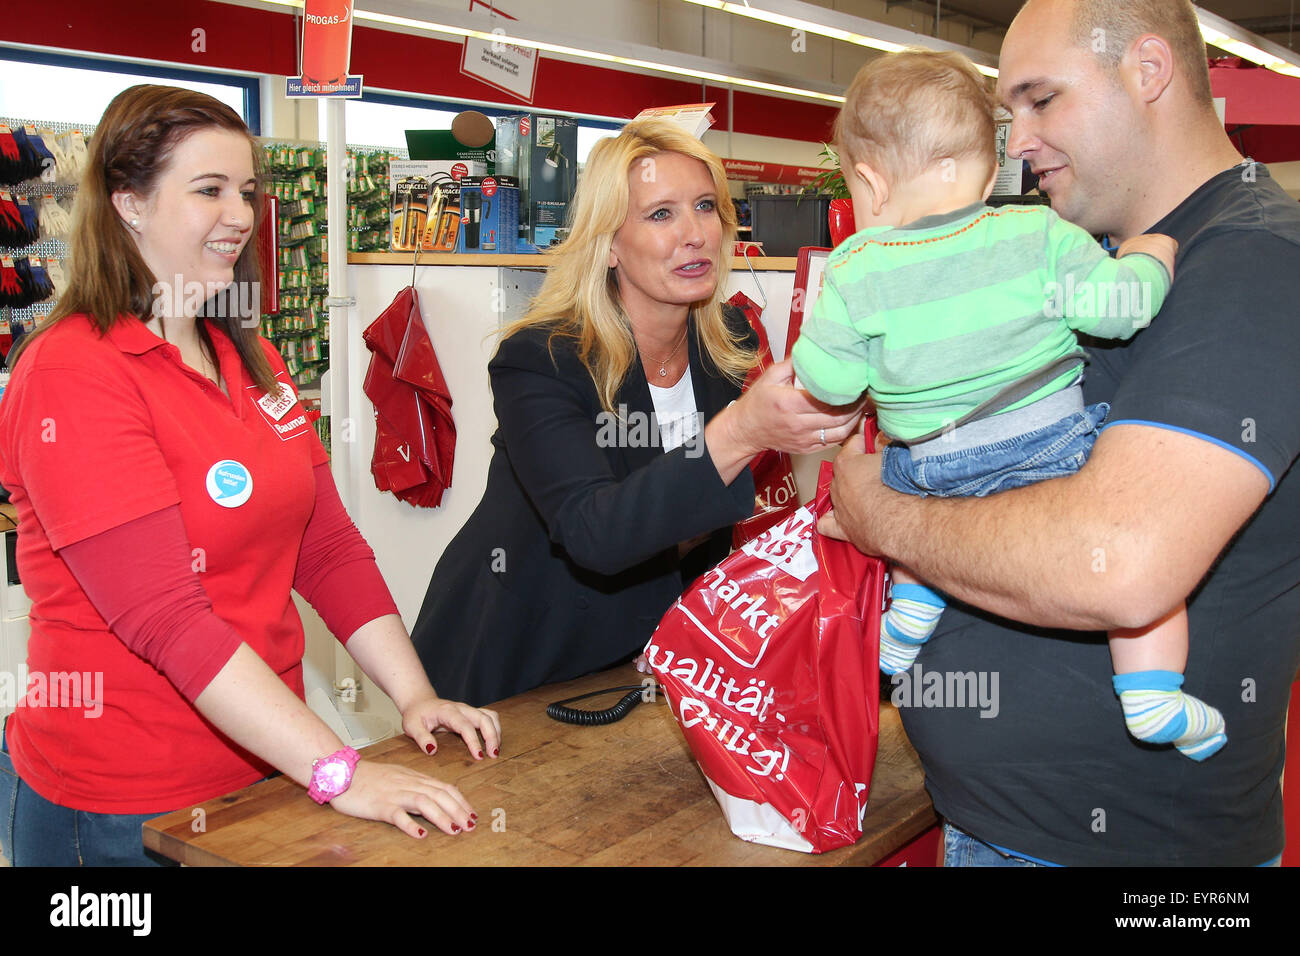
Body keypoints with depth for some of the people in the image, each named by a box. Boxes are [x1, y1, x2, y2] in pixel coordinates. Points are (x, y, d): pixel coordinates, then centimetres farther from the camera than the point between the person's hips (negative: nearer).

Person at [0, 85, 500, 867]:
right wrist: (339, 771, -28)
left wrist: (416, 696, -6)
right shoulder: (72, 373, -17)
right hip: (123, 812, -7)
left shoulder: (252, 362, 8)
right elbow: (164, 618, -24)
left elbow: (329, 547, 5)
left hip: (262, 766, 7)